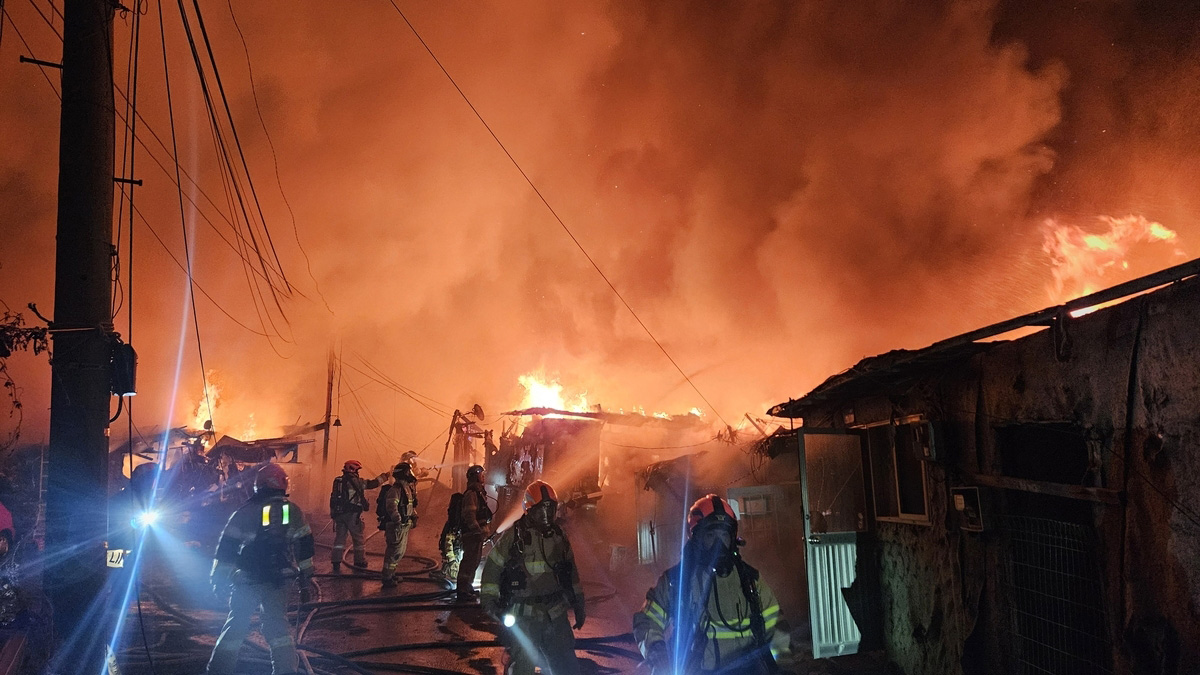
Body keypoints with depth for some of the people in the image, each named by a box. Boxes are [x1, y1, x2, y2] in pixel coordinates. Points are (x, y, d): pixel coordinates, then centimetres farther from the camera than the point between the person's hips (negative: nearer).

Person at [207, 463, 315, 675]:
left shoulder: (245, 512, -5)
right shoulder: (293, 511, 2)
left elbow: (226, 548, -5)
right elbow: (305, 548, 7)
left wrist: (219, 579, 4)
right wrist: (305, 580, 15)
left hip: (248, 581, -2)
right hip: (280, 581, 2)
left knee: (236, 624, 11)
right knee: (277, 623, 12)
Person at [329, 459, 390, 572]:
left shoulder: (337, 481, 10)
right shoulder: (356, 481, -8)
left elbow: (334, 498, 14)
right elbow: (373, 483, -3)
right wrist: (385, 476, 8)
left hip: (338, 513, 5)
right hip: (352, 515, -5)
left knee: (339, 538, 8)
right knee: (358, 539, 8)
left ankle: (336, 564, 4)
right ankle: (360, 562, 15)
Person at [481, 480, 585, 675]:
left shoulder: (558, 536, 8)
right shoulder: (514, 536, -6)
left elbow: (571, 570, 17)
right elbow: (492, 567, -2)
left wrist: (578, 605, 17)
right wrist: (488, 600, -10)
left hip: (555, 615, 4)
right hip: (523, 616, -4)